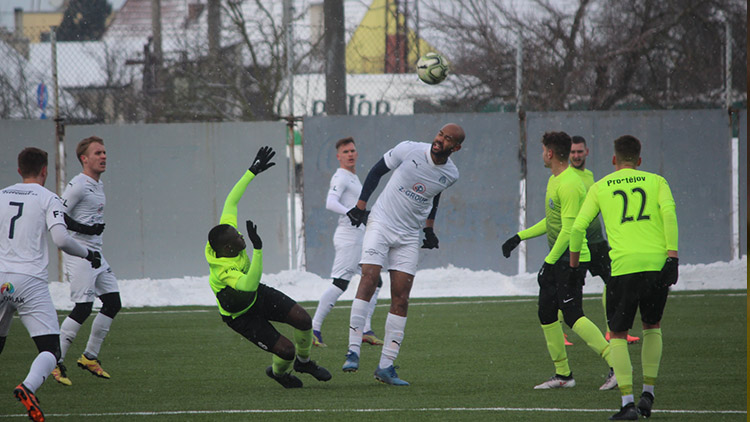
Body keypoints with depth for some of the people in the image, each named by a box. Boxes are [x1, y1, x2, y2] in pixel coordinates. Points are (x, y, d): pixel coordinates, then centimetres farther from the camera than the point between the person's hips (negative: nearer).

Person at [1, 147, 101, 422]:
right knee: (50, 350, -5)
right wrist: (88, 254, 5)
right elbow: (60, 239, -11)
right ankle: (28, 388, -33)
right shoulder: (48, 199, 0)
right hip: (30, 281, -4)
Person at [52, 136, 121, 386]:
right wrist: (86, 229, -22)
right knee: (83, 308, -14)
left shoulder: (98, 185, 16)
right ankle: (55, 362, -8)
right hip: (78, 254, -10)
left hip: (95, 254, 10)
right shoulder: (78, 185, -13)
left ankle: (90, 357, 17)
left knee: (112, 303, 8)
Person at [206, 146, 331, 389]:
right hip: (242, 315, -7)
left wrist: (253, 172, -9)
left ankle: (304, 361, 19)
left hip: (259, 295, 7)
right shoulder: (224, 272, -41)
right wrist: (257, 249, -57)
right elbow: (249, 284, -55)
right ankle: (278, 371, 24)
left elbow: (231, 201, -9)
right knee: (286, 350, -15)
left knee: (302, 319, -11)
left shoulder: (226, 229, -20)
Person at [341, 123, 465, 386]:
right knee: (369, 280, -21)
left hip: (408, 236, 3)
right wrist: (361, 205, 1)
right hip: (380, 224, -3)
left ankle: (386, 366, 0)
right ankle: (353, 351, -21)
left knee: (401, 300, -3)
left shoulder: (451, 175, 1)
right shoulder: (410, 150, -10)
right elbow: (378, 170, 3)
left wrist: (429, 228, 20)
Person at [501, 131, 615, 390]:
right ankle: (562, 374, 15)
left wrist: (549, 262, -22)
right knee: (546, 314, 10)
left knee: (572, 316, -14)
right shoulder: (554, 181, 14)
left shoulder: (569, 185, -19)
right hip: (557, 259, 10)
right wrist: (519, 238, 24)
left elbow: (569, 230, -23)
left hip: (571, 259, -10)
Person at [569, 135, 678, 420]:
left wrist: (574, 263, 23)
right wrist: (672, 256, -8)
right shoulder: (655, 181, 13)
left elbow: (577, 227, 8)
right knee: (652, 326, 22)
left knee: (618, 335, 7)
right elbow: (668, 212, -4)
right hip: (657, 263, 2)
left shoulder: (600, 188, 13)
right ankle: (648, 394, 16)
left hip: (623, 266, -1)